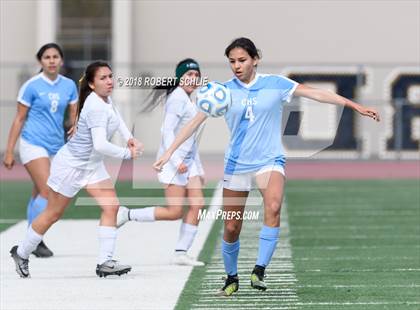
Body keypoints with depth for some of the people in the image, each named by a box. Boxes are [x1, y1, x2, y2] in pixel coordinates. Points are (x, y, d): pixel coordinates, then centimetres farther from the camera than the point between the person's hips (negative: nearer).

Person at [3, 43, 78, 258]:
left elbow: (73, 116, 11)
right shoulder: (32, 86, -6)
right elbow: (19, 119, -2)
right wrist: (9, 152, -3)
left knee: (39, 193, 9)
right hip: (33, 144, -5)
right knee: (48, 191, -16)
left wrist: (75, 126, -14)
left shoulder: (68, 85, 6)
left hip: (56, 146, 5)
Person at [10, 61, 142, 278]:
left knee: (111, 207, -6)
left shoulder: (105, 98, -2)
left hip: (92, 165, 9)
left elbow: (114, 115, 23)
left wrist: (128, 137, 8)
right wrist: (127, 154, -27)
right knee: (53, 214, 6)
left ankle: (105, 262, -7)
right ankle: (21, 253, 26)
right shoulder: (96, 107, -30)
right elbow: (100, 145, -40)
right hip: (71, 165, -9)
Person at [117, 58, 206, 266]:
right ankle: (127, 214, 3)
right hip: (173, 161, -9)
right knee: (174, 212, -10)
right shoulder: (178, 97, -12)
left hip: (187, 162, 9)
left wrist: (199, 168, 23)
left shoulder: (188, 100, 17)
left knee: (197, 204, -2)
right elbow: (168, 130, -20)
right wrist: (176, 160, -27)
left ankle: (181, 253, 1)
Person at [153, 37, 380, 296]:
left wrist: (355, 106, -6)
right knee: (231, 228, 4)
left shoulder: (275, 84, -4)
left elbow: (317, 93, -3)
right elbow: (196, 121, -1)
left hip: (270, 160, -2)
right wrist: (169, 152, -7)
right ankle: (232, 279, 28)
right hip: (237, 164, 2)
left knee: (273, 207, -31)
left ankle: (259, 271, -27)